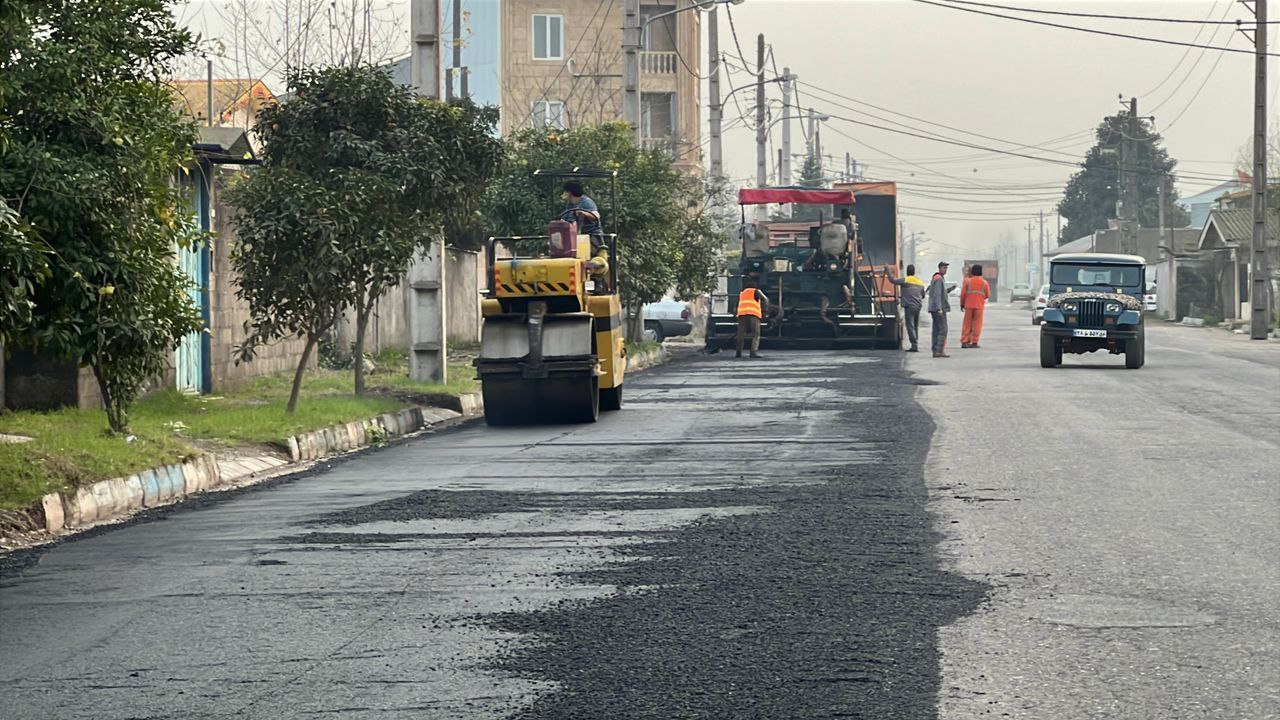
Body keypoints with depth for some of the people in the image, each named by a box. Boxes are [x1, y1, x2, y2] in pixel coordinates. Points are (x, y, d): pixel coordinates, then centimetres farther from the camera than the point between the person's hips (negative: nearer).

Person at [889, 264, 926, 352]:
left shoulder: (905, 280, -7)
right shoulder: (920, 282, 14)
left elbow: (892, 280, -9)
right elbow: (923, 295, 24)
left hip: (909, 306, -7)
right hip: (918, 306, 7)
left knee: (910, 326, -8)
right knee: (915, 326, 15)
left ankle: (914, 345, -15)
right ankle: (915, 345, 18)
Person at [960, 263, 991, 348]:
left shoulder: (968, 281, 1)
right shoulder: (984, 282, 0)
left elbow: (963, 294, -2)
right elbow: (988, 295, 3)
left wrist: (962, 304, 9)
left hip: (969, 305, 1)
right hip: (979, 305, -1)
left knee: (967, 323, 6)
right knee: (977, 324, 4)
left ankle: (964, 342, 4)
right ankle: (974, 342, 0)